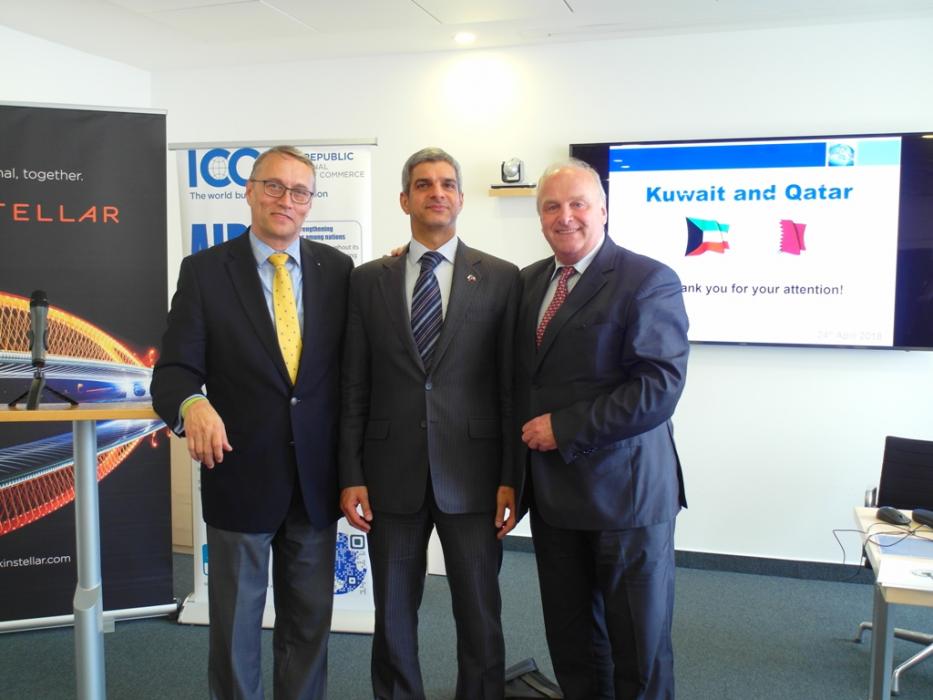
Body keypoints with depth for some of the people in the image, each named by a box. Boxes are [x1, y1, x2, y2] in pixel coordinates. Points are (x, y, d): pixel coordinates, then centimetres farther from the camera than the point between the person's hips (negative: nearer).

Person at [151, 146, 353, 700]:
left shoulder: (338, 269, 1)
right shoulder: (204, 270, -5)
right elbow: (175, 370, -11)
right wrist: (192, 404, -30)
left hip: (317, 478, 2)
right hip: (240, 476, -2)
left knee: (310, 623, 17)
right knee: (235, 627, 14)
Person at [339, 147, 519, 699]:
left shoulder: (501, 278, 1)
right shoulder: (369, 280, 6)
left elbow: (510, 386, -1)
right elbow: (354, 386, 4)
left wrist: (511, 478, -4)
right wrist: (351, 475, 0)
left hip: (470, 473, -1)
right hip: (392, 473, 2)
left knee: (480, 616, 10)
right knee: (393, 616, 13)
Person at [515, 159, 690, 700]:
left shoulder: (649, 280, -10)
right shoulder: (530, 282, 10)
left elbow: (660, 386, -19)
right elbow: (522, 378, 18)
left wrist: (564, 429, -18)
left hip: (625, 490, -5)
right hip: (552, 492, 6)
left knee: (640, 646, 10)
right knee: (571, 641, 17)